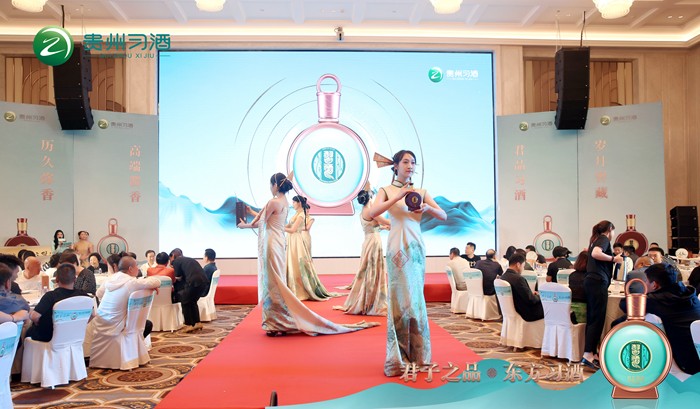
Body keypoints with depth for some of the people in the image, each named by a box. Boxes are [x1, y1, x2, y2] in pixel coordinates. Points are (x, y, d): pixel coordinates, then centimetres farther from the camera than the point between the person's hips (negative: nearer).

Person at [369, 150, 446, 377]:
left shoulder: (421, 192, 13)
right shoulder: (387, 190, 4)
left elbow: (444, 216, 8)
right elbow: (373, 212, -13)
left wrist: (428, 207, -12)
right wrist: (399, 196, -19)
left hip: (417, 247, 4)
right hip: (398, 247, -4)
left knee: (416, 298, 8)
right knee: (401, 298, -5)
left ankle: (417, 354, 18)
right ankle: (399, 357, 5)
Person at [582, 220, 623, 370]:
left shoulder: (596, 240, 22)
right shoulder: (604, 239, -4)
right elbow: (595, 254, -23)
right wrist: (613, 258, -13)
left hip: (591, 281, 9)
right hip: (598, 282, -9)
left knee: (592, 318, 9)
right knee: (597, 319, -10)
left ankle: (593, 352, 12)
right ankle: (588, 355, -13)